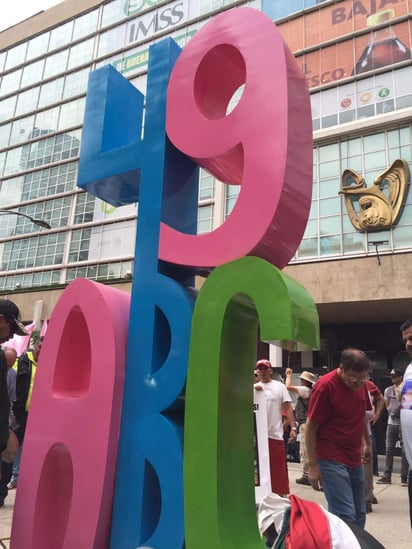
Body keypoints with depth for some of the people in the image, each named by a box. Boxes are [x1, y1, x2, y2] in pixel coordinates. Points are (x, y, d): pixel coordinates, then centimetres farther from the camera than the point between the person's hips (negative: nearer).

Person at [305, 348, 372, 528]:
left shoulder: (360, 383, 3)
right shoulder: (325, 385, -16)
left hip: (354, 459, 7)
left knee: (359, 515, 12)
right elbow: (311, 427, -13)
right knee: (345, 516, -10)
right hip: (331, 460, -7)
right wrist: (313, 466, -12)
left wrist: (367, 443, 21)